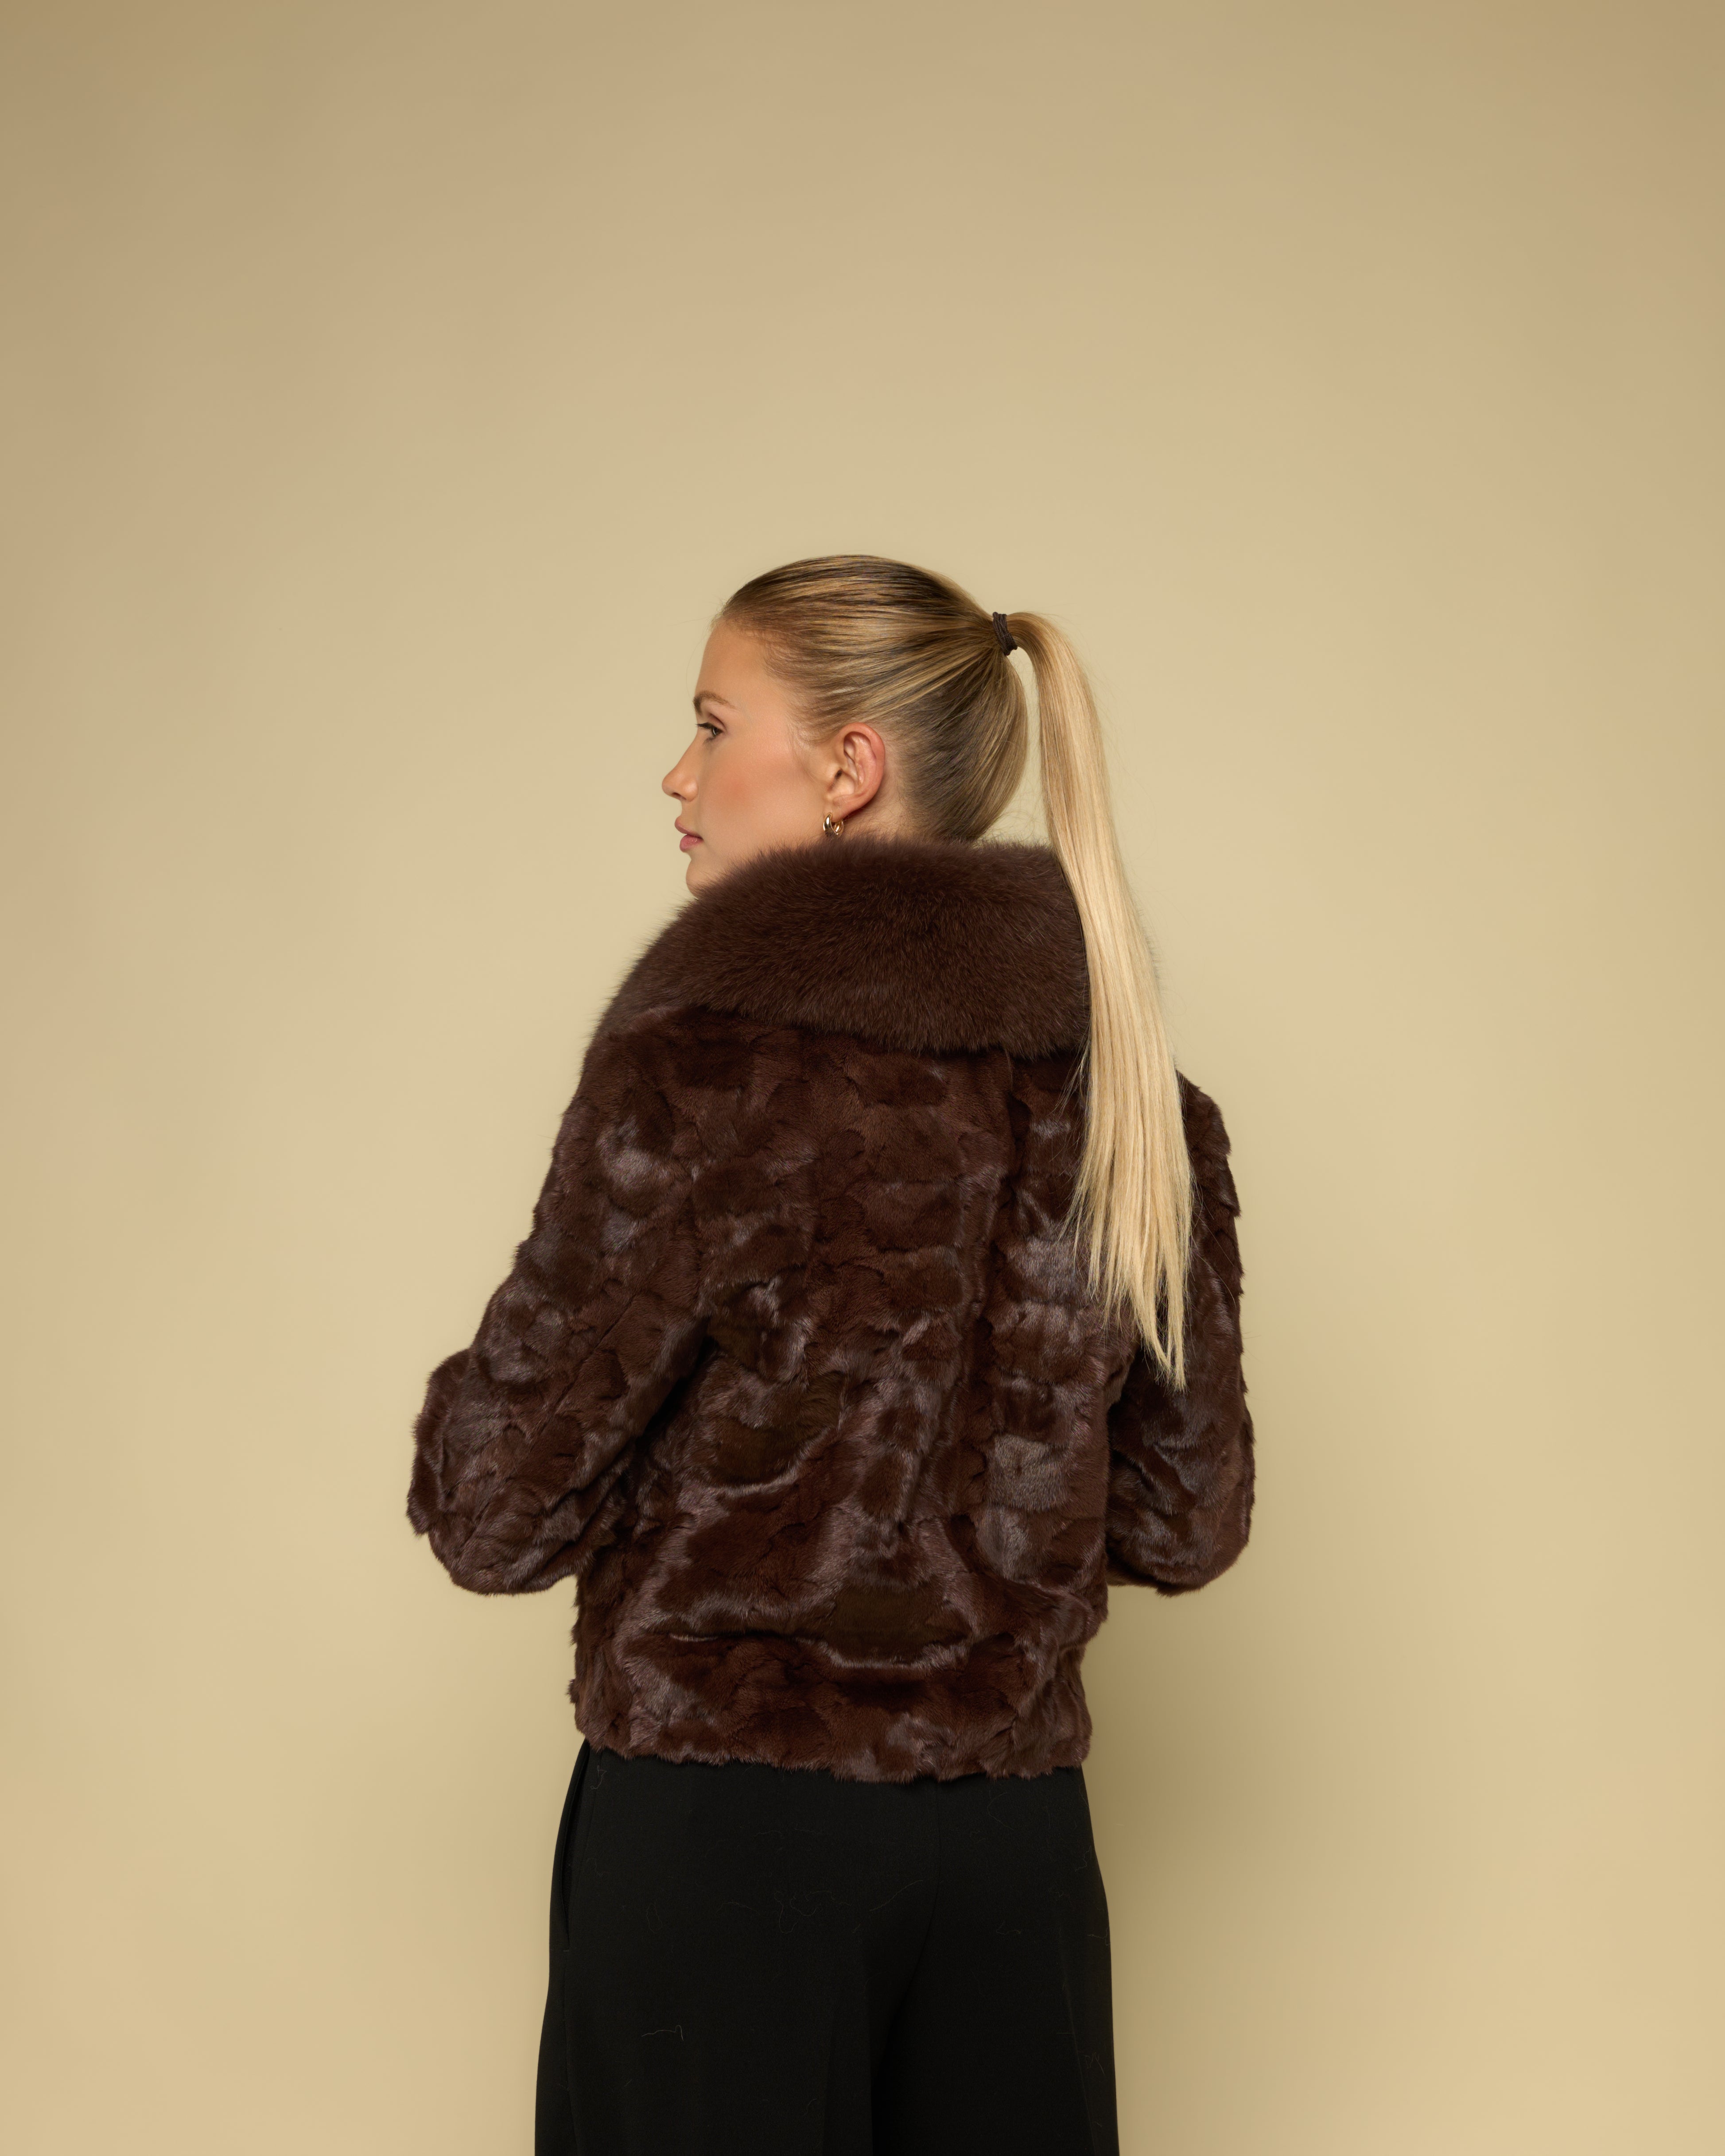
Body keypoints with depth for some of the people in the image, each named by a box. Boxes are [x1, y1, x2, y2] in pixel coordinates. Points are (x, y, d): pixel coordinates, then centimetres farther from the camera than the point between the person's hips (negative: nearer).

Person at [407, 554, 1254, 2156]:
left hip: (725, 1838, -5)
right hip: (1017, 1838, 5)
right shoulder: (1129, 1085, 1)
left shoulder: (704, 1056, -16)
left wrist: (456, 1429, 9)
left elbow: (499, 1514, -12)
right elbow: (1185, 1523, 8)